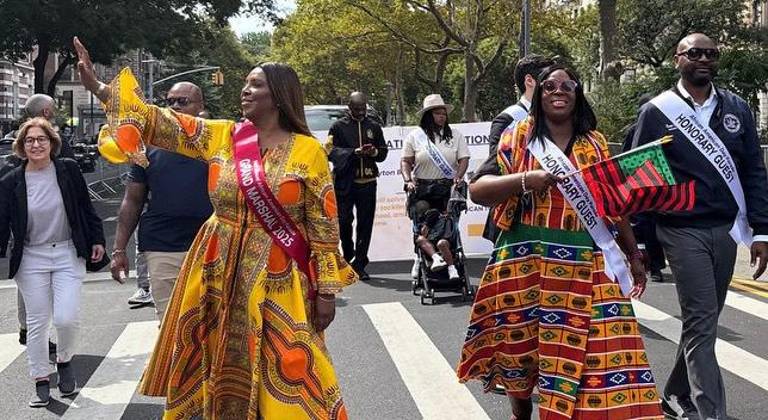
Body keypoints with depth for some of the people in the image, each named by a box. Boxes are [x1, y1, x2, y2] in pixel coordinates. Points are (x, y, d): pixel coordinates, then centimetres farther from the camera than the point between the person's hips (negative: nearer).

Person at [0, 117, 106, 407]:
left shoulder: (68, 171, -4)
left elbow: (86, 208, 6)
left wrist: (97, 240, 6)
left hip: (68, 254, -1)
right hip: (31, 259, 1)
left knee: (66, 318, -10)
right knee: (37, 322, 5)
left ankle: (65, 361, 20)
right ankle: (41, 381, 18)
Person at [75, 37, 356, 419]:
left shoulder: (307, 151, -6)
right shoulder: (221, 136, 3)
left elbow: (324, 224, -5)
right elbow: (162, 123, -2)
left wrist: (326, 289, -7)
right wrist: (99, 88, -10)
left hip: (279, 280, -3)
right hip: (220, 272, 4)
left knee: (285, 372, 0)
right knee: (222, 367, 13)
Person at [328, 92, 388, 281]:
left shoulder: (374, 126, 15)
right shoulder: (338, 126, 4)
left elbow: (383, 152, 17)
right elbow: (331, 151, -5)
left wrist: (374, 152, -6)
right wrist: (355, 152, -17)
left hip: (367, 182, 3)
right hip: (345, 182, -2)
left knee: (365, 224, 1)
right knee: (344, 221, -4)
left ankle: (359, 265, 6)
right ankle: (348, 255, 20)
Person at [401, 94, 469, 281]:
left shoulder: (455, 135, 10)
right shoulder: (415, 136, 6)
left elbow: (464, 159, 5)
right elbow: (406, 161, 5)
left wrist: (458, 177, -13)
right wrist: (408, 181, -10)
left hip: (448, 188, 1)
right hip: (422, 189, 0)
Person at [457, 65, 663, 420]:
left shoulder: (596, 144, 12)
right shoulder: (518, 137, 3)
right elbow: (477, 190, -4)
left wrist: (633, 254, 16)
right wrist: (525, 179, -18)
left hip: (586, 263, 2)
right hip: (527, 263, -1)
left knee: (592, 347, -9)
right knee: (521, 347, 8)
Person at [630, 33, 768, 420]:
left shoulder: (737, 109, 8)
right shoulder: (656, 112, -2)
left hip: (726, 230, 4)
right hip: (683, 232, -4)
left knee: (702, 320, 13)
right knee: (701, 322, -7)